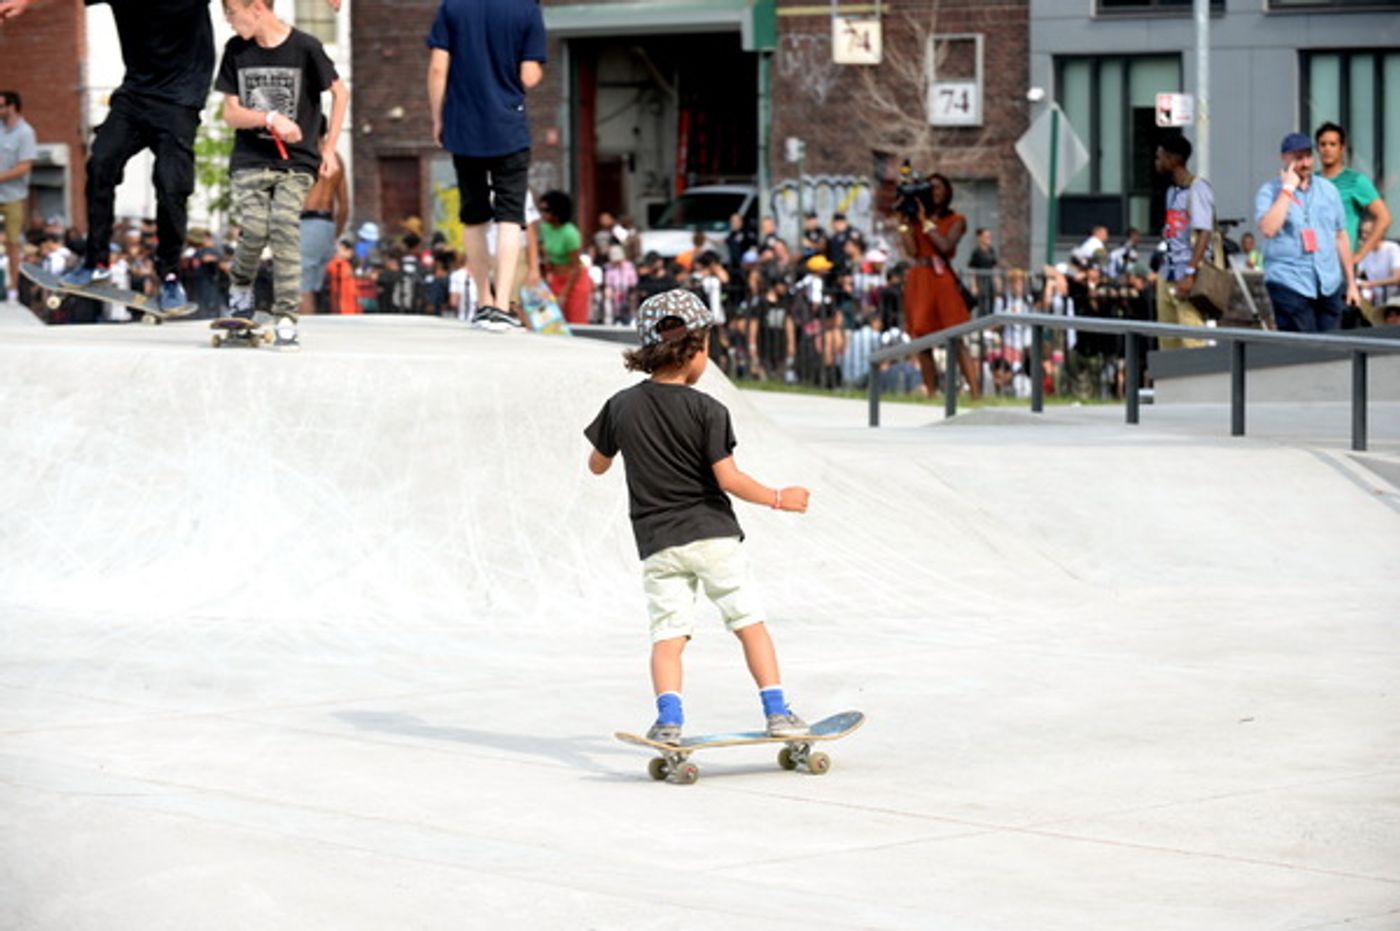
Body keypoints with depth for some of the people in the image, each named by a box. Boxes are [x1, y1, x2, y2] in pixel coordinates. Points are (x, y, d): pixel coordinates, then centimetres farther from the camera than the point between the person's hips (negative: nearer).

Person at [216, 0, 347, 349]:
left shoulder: (304, 47, -6)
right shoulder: (236, 51, 4)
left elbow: (340, 93, 6)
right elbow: (231, 113, 4)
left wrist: (329, 148, 4)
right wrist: (271, 118, -14)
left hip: (296, 161, -2)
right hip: (250, 159, 2)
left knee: (285, 227, -18)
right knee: (255, 229, -16)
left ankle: (286, 320, -13)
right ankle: (240, 283, 15)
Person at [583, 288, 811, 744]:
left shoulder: (621, 407, 1)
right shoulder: (707, 411, -9)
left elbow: (597, 464, 15)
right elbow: (728, 479, -13)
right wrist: (779, 499, 0)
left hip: (657, 542, 2)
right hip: (712, 534, -2)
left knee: (667, 635, -1)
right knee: (750, 623, 9)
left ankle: (668, 718, -21)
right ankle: (777, 712, 8)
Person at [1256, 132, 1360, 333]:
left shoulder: (1328, 189, 14)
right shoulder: (1269, 191, 0)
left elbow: (1341, 237, 19)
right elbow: (1268, 229, -18)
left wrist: (1351, 283, 17)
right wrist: (1287, 189, -13)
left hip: (1329, 285, 4)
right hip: (1289, 284, -4)